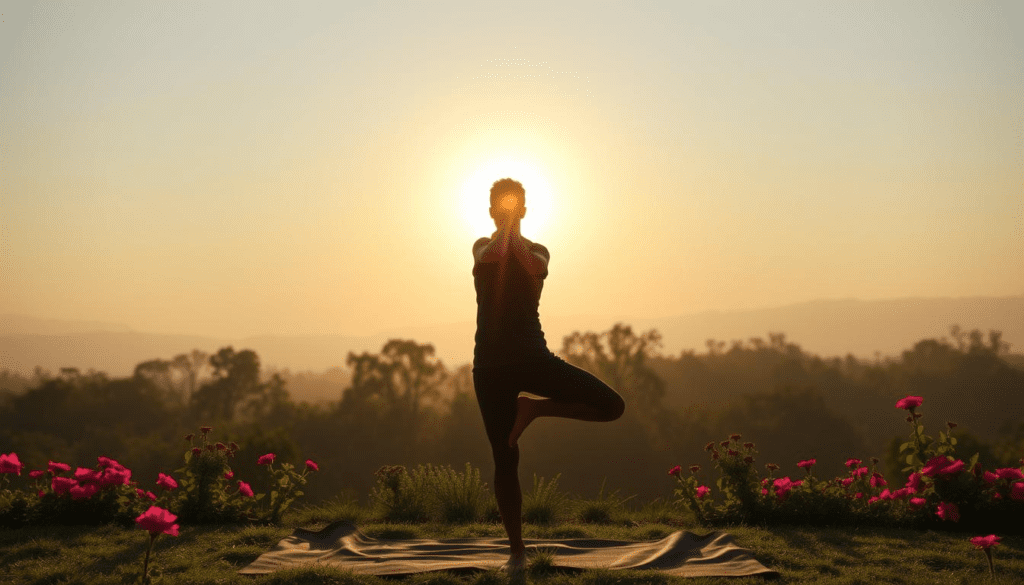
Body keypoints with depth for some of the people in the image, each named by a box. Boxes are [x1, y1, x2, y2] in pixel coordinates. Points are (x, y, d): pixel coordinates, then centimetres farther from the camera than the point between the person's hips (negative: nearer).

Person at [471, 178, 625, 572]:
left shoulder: (537, 250, 10)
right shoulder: (483, 246, 11)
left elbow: (535, 267, -16)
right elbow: (491, 256, -16)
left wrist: (514, 230, -7)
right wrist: (505, 228, -3)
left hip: (533, 357, 1)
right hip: (491, 364, -1)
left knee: (612, 406, -14)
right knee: (505, 460, -2)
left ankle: (533, 407, 2)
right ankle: (516, 549, 10)